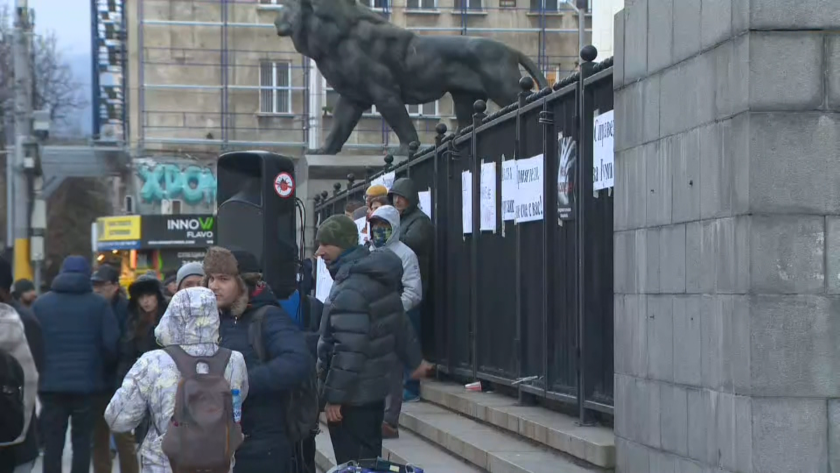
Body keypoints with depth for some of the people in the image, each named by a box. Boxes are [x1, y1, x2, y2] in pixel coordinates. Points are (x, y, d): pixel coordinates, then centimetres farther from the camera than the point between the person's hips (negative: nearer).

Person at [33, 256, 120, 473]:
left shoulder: (40, 303, 5)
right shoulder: (99, 304, -1)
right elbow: (111, 344, -7)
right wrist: (102, 367, 11)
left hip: (51, 383, 1)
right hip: (87, 383, -1)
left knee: (52, 444, 5)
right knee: (82, 442, 7)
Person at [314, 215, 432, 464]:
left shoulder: (350, 289, -22)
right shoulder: (377, 276, 10)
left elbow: (348, 350, -26)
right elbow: (400, 324, 22)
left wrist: (334, 396, -22)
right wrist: (414, 360, 34)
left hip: (352, 396, -10)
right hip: (373, 389, 10)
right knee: (369, 461, 17)